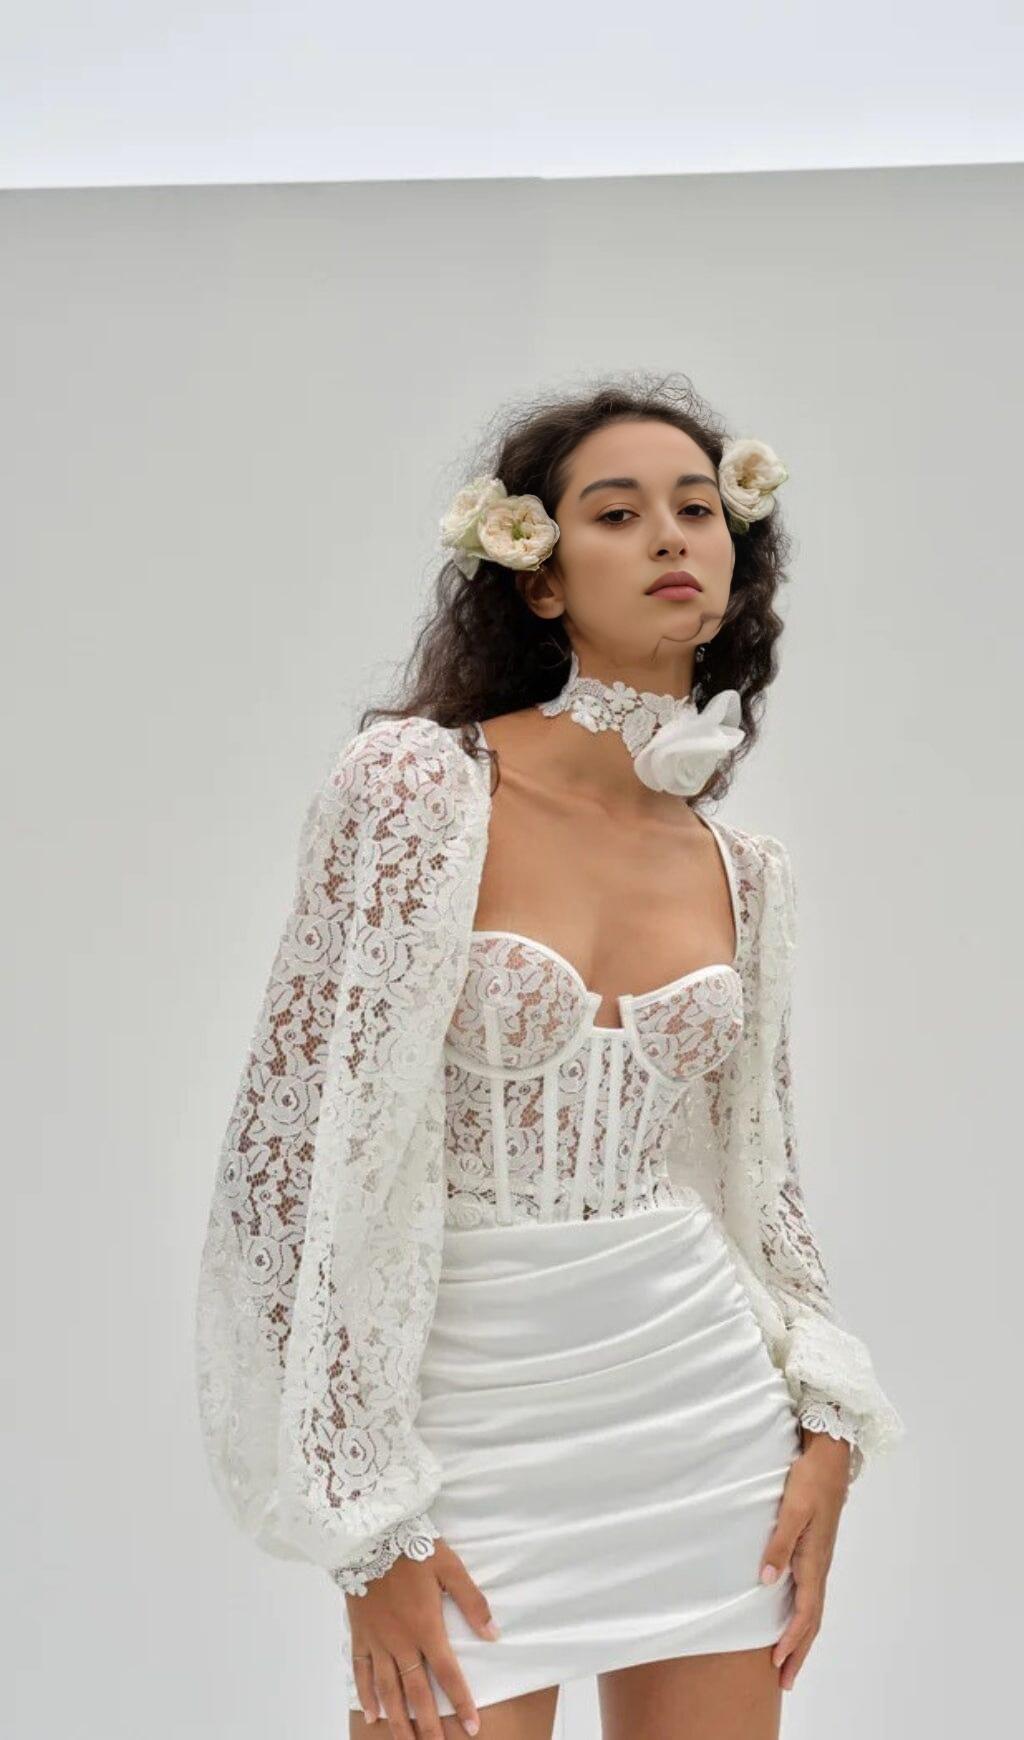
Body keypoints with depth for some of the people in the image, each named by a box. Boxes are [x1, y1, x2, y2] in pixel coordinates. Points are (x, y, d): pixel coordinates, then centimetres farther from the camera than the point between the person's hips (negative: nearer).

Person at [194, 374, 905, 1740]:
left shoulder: (744, 872, 6)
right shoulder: (417, 785, -10)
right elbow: (301, 1142, -11)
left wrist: (825, 1431, 5)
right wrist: (368, 1526, -12)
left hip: (711, 1411, 5)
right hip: (472, 1413, -4)